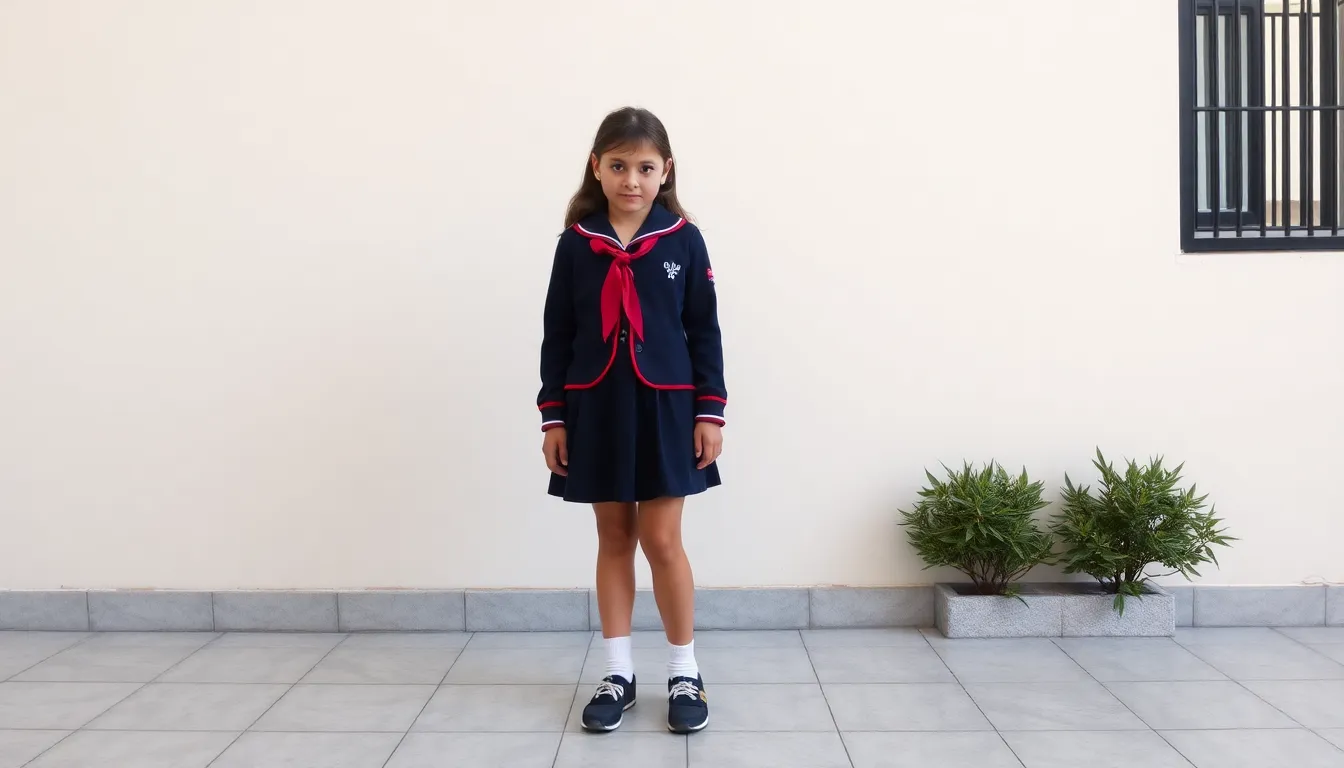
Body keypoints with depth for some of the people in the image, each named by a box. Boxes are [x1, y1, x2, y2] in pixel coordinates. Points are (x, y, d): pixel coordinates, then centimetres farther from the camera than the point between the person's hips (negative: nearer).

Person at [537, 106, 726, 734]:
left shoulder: (683, 241, -2)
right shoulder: (575, 245, 1)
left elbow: (705, 332, 0)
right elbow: (557, 336, 4)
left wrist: (710, 411, -3)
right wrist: (552, 416, 1)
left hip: (665, 408, -2)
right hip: (596, 410, 2)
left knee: (661, 541, -1)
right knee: (614, 540, 10)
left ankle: (684, 674, 15)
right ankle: (618, 673, 21)